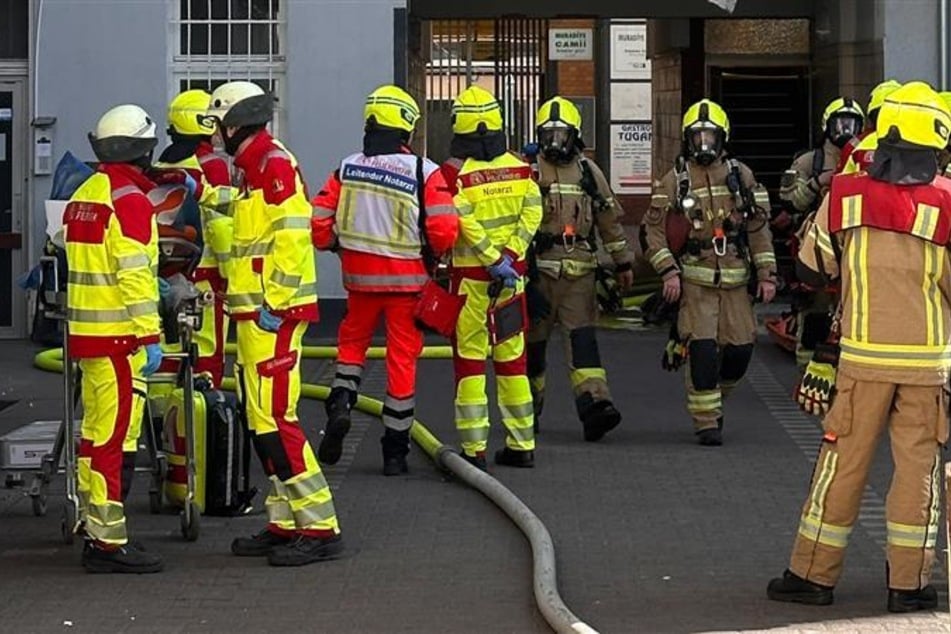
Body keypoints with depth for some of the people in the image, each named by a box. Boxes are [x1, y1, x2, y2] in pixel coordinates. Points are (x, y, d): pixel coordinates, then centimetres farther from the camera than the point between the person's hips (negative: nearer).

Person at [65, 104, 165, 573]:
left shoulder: (83, 196, 15)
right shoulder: (130, 200, -14)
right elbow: (134, 274, -20)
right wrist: (151, 337, -19)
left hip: (86, 334, 9)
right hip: (119, 337, -9)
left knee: (96, 436, 15)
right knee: (115, 438, -7)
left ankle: (95, 532, 22)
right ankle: (110, 543, -6)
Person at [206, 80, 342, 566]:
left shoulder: (273, 163, -12)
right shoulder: (253, 168, 20)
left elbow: (291, 234, -21)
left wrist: (274, 303, -22)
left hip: (273, 314, -11)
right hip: (255, 313, 11)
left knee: (274, 419, -13)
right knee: (261, 420, 12)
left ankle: (319, 527, -12)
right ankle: (285, 523, 17)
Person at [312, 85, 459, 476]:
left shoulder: (347, 169, -3)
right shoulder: (424, 173, -12)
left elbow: (320, 221, -2)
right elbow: (445, 231, -17)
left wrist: (336, 245, 18)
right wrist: (435, 254, 5)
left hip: (360, 277, 2)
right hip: (407, 279, -2)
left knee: (352, 341, 24)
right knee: (402, 358, 6)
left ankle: (340, 404, 0)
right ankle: (395, 450, 11)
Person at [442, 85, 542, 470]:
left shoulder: (456, 173, -12)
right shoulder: (519, 168, 3)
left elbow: (465, 225, -19)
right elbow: (532, 212, -3)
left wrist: (494, 261, -13)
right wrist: (510, 255, -8)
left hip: (471, 276, -5)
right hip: (512, 275, 5)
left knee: (470, 359, 2)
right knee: (512, 357, 13)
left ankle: (474, 448, 0)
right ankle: (522, 444, 17)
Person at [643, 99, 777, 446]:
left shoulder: (740, 175, 9)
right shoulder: (674, 180, 3)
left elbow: (759, 226, 9)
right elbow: (654, 228, 0)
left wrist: (766, 274, 4)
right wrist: (668, 271, -10)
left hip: (735, 280, 3)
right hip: (694, 279, -3)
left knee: (740, 347, 2)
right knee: (702, 349, -10)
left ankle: (715, 395, 30)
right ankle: (706, 421, -2)